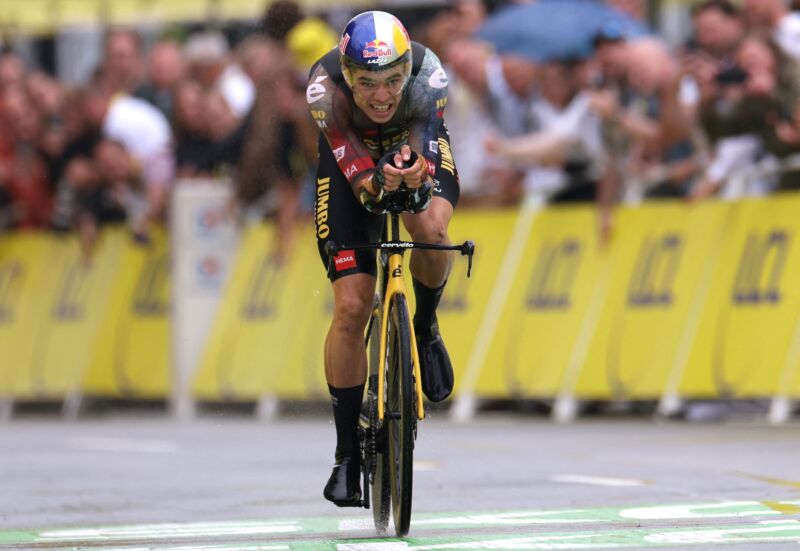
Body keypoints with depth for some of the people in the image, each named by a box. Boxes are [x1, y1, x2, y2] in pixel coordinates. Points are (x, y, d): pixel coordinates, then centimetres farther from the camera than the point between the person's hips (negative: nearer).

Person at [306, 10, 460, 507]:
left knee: (431, 228, -36)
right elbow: (354, 167, -38)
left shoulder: (428, 75, -35)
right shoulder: (326, 86, -36)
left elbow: (426, 157, -37)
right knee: (351, 307, -11)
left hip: (418, 151, 0)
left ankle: (426, 328, -3)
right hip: (351, 157, 0)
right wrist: (375, 185, -60)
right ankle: (347, 454, 1)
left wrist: (416, 177, -60)